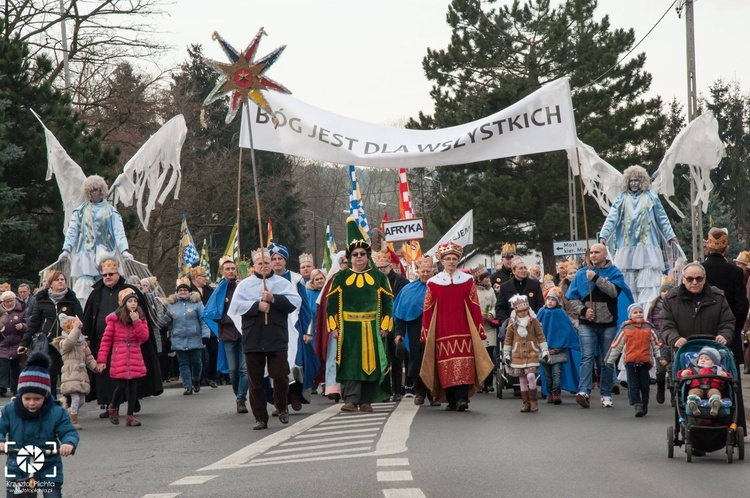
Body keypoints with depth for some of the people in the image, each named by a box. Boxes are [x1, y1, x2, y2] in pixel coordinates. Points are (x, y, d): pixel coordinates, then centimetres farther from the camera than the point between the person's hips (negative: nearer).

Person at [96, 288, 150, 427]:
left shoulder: (141, 318, 10)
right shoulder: (115, 318, -1)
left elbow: (144, 337, -1)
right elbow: (106, 339, -1)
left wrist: (136, 322, -11)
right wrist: (102, 359, -5)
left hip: (135, 357, 3)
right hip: (119, 358, -3)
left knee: (133, 386, 3)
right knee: (121, 386, -7)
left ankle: (130, 416, 10)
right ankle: (113, 408, 22)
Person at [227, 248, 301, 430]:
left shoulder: (283, 283, 8)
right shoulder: (245, 284, 8)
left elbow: (295, 302, -5)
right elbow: (236, 305, -4)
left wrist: (273, 299, -14)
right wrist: (257, 306, -14)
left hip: (277, 339, -1)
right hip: (252, 339, 1)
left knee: (280, 376, -3)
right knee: (256, 380, 3)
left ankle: (281, 408, 23)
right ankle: (260, 418, 10)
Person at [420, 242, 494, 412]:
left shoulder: (467, 281, 8)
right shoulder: (434, 283, 8)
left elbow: (475, 307, 6)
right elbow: (428, 310, 6)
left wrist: (479, 330, 1)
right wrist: (426, 333, 2)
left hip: (463, 329, 0)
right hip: (442, 331, 0)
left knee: (463, 363, -12)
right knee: (446, 364, -3)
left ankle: (462, 398, -16)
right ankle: (452, 400, 3)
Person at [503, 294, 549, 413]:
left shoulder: (533, 321, 0)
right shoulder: (512, 323, 4)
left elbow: (541, 336, 4)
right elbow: (508, 339, 10)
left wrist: (545, 351, 2)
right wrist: (506, 354, 11)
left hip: (532, 354, -2)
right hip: (518, 355, 2)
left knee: (530, 376, -16)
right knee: (522, 379, 4)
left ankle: (533, 400, -3)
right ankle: (525, 403, 12)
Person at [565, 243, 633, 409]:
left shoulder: (614, 272, 2)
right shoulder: (581, 274, 8)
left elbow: (614, 291, -16)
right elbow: (572, 297, 8)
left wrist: (595, 278, -19)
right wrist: (583, 310, -9)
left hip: (608, 323, 0)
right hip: (587, 323, 0)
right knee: (587, 357, -11)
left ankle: (606, 395, 13)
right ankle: (584, 392, -21)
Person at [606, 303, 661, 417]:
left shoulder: (648, 328, 6)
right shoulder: (626, 329, 3)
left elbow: (656, 343, 14)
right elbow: (616, 345, 9)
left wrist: (659, 357, 8)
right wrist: (610, 360, 12)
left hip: (645, 361, 1)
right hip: (630, 362, -1)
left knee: (645, 385, 8)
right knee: (633, 385, -6)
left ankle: (644, 406, 20)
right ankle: (637, 405, -6)